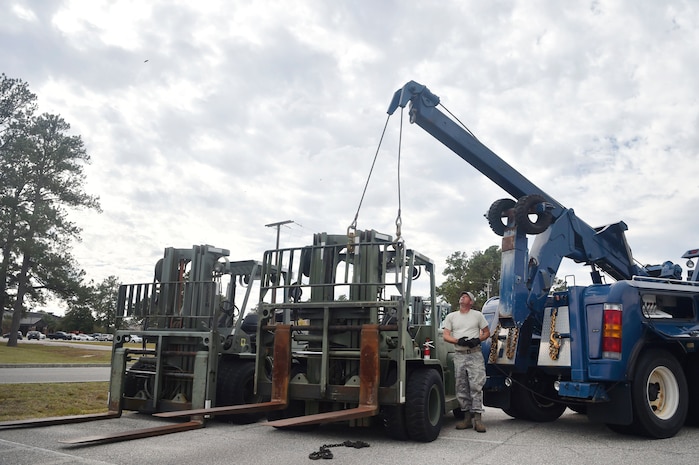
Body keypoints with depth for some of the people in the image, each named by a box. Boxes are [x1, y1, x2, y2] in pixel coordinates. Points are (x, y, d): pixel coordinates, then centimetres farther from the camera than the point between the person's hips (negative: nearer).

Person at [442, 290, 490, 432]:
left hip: (475, 354, -3)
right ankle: (467, 417, 12)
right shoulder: (451, 317, 13)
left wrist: (478, 340, -10)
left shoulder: (477, 315, 9)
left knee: (476, 386, -10)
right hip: (459, 355, 3)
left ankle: (477, 418, -9)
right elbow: (446, 336, 6)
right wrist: (458, 341, -12)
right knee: (461, 388, 4)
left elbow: (487, 332, 10)